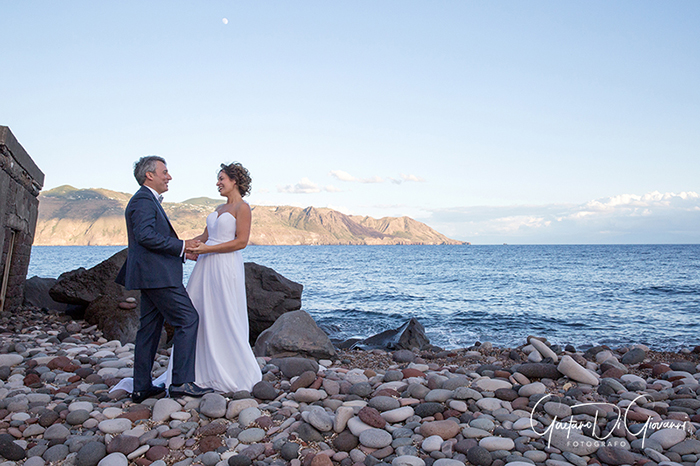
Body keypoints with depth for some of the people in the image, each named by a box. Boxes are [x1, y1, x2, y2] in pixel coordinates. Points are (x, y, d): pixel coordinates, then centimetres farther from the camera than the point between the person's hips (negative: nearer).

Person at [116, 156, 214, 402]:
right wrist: (181, 245, -18)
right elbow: (146, 236, -24)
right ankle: (181, 382, -8)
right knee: (188, 319, -10)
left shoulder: (148, 200, 22)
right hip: (157, 275, -11)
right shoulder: (143, 200, -11)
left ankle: (141, 387, 17)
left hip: (150, 275, 11)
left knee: (150, 328, 11)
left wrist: (182, 250, 19)